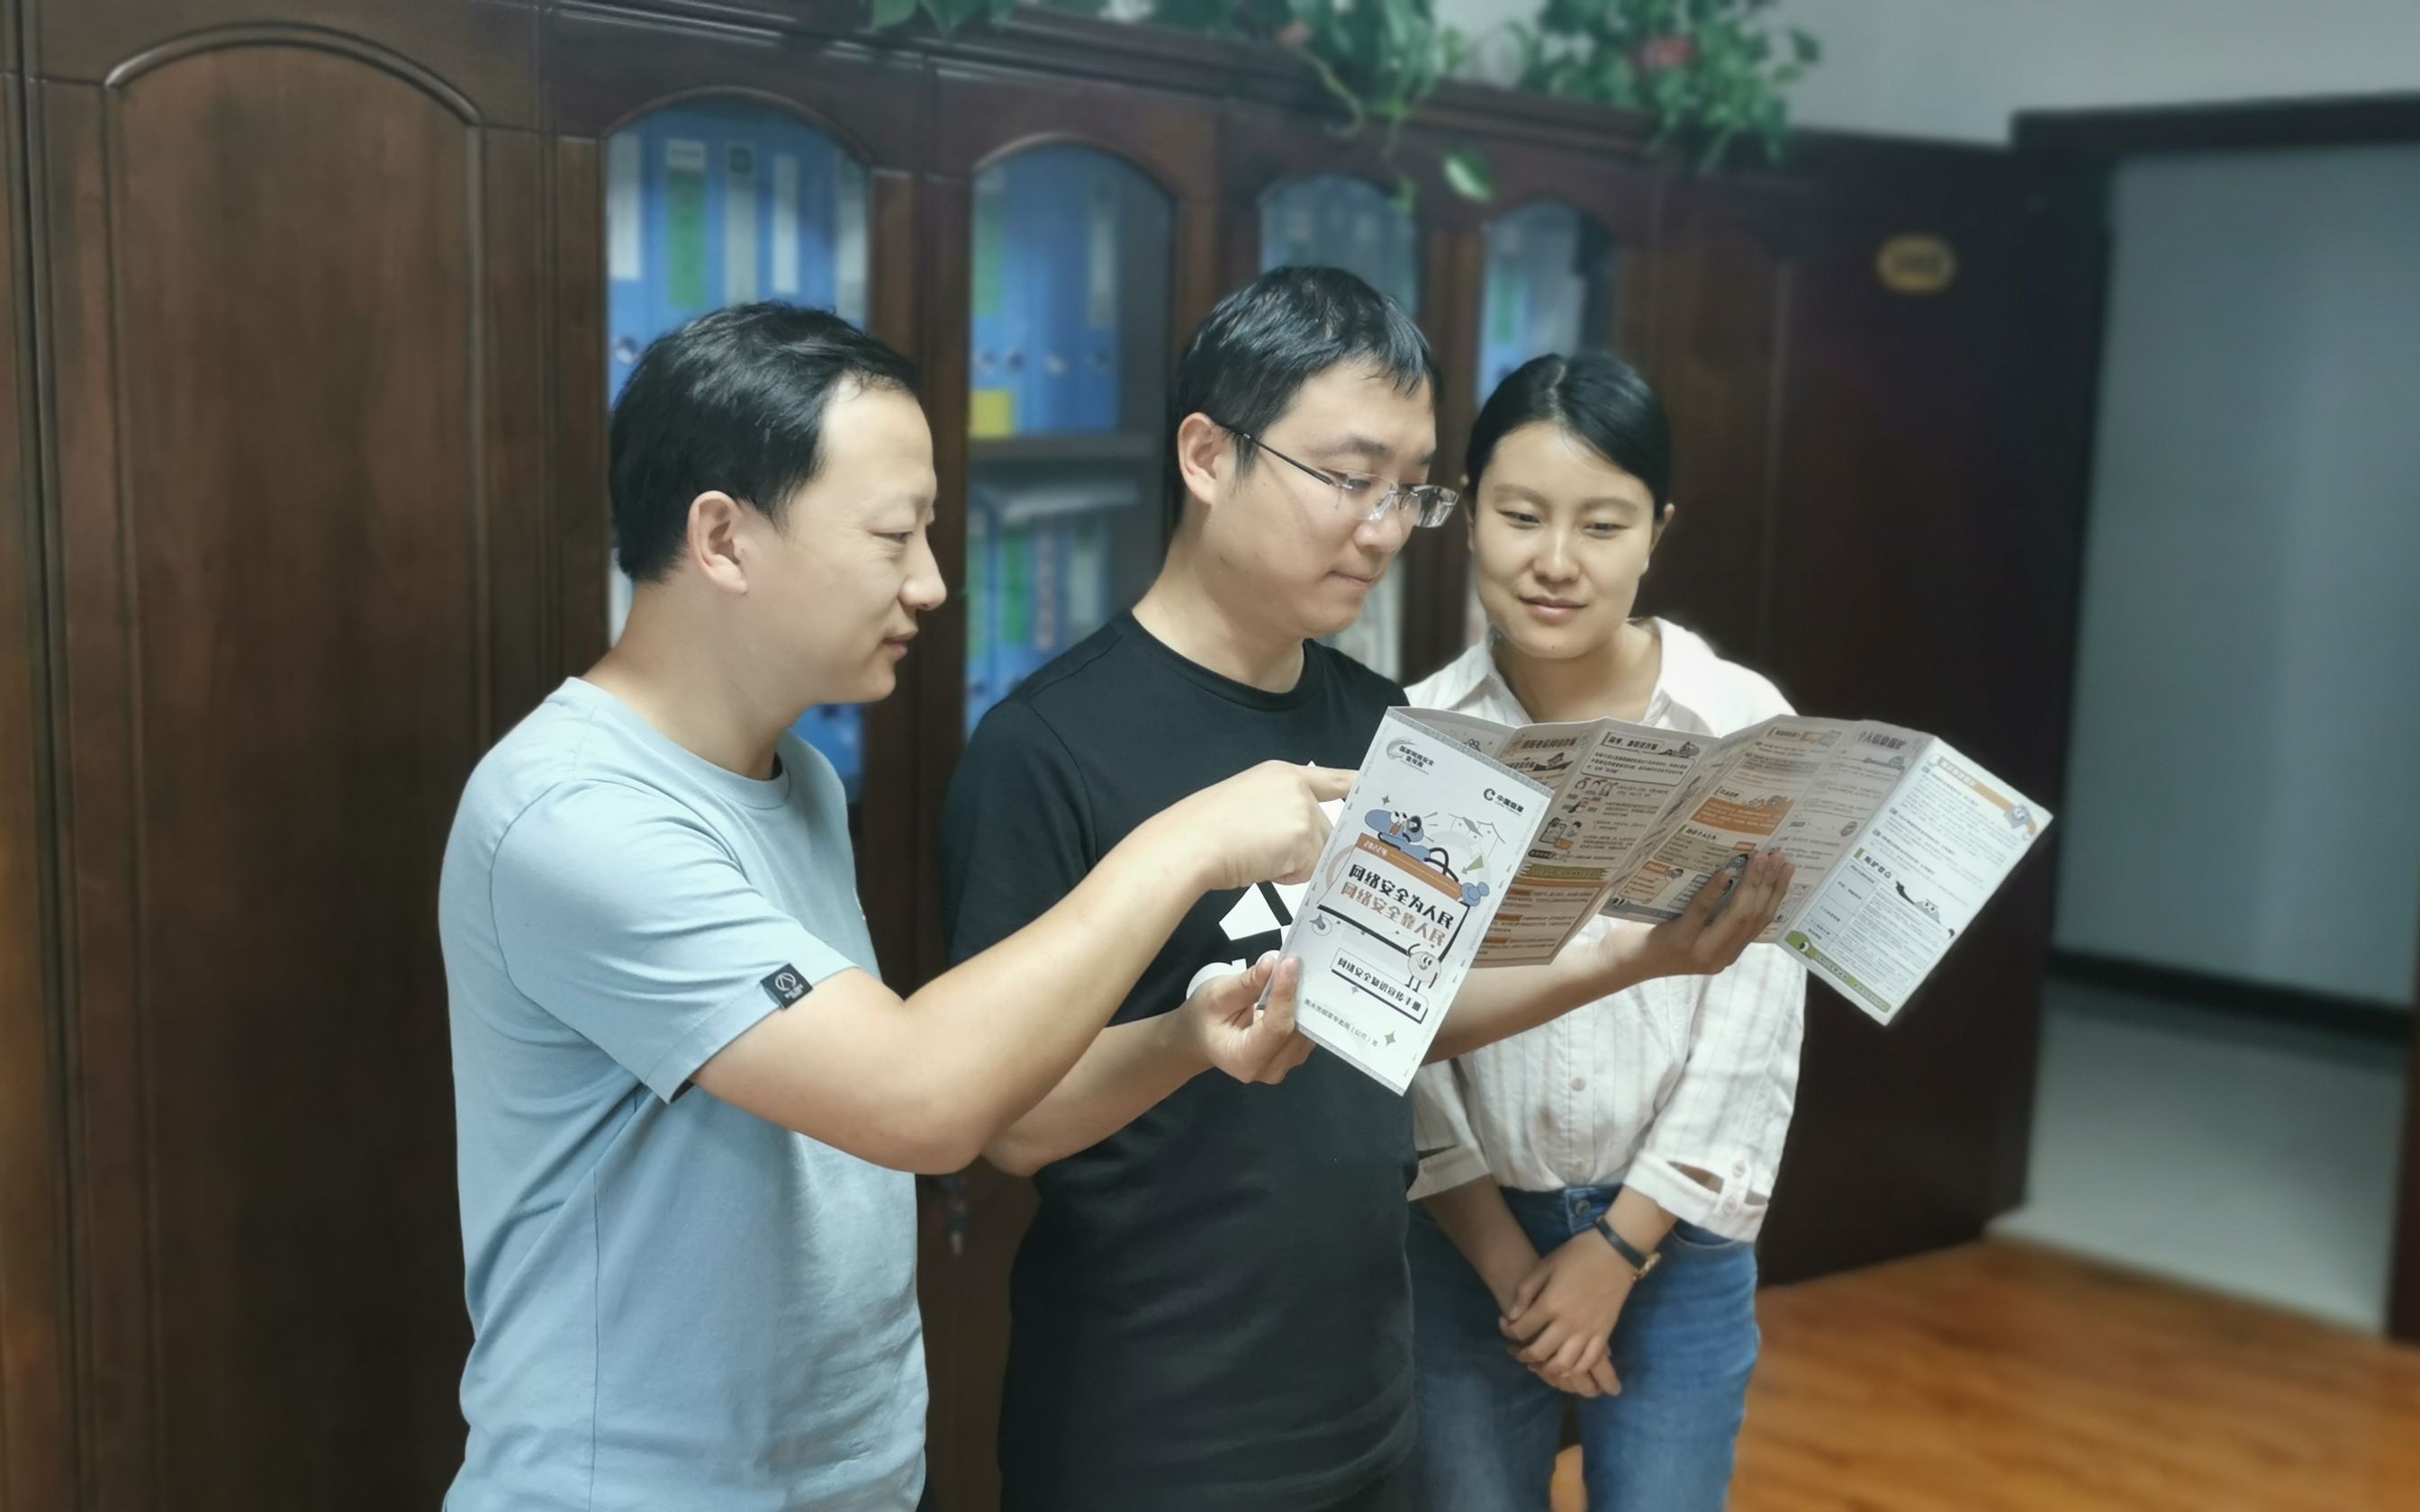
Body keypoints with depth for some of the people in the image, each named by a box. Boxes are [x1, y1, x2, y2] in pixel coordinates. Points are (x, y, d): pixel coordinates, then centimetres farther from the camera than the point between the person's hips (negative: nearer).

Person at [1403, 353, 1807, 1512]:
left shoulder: (1746, 729, -8)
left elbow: (1753, 1025, -7)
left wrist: (1616, 1247, -7)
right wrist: (1505, 1256, -6)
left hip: (1677, 1242, 0)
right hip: (1466, 1238, 1)